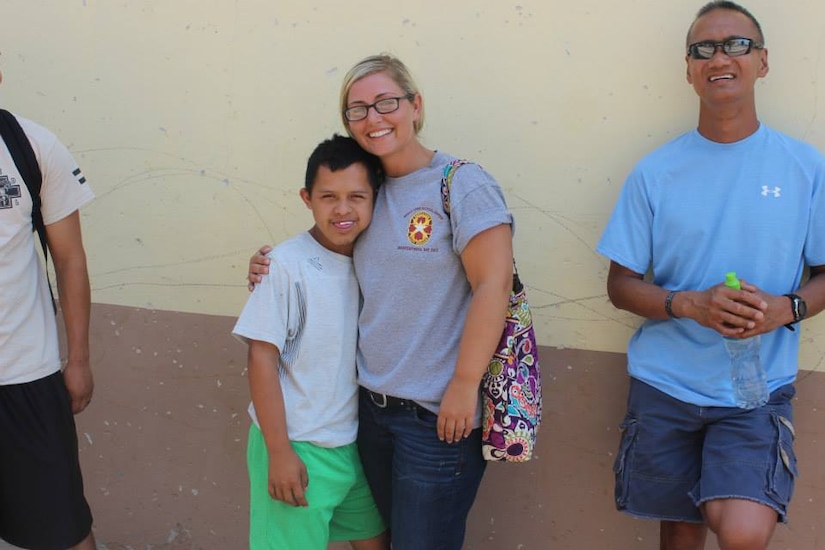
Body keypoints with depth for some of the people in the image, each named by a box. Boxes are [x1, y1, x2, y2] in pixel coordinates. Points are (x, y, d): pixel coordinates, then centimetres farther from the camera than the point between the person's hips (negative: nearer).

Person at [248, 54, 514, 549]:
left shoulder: (462, 185, -12)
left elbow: (494, 285, -18)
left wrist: (464, 386, -19)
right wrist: (277, 272, 5)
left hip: (439, 416, -7)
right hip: (373, 406, 7)